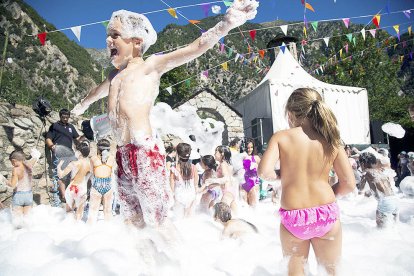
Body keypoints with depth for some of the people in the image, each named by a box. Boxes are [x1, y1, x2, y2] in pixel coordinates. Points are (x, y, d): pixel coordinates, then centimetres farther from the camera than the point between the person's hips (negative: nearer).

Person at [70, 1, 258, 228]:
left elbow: (194, 48, -12)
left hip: (145, 153, -7)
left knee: (158, 222, -2)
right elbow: (99, 90, 44)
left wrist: (225, 25, -28)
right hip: (122, 156, 7)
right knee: (133, 220, 17)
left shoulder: (150, 66, 2)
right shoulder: (115, 76, 21)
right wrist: (82, 104, 65)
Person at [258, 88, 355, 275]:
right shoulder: (330, 140, -1)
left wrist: (278, 176, 2)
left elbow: (264, 171, -19)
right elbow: (349, 184, -2)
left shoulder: (281, 137, -7)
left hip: (293, 218, -1)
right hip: (327, 215, 2)